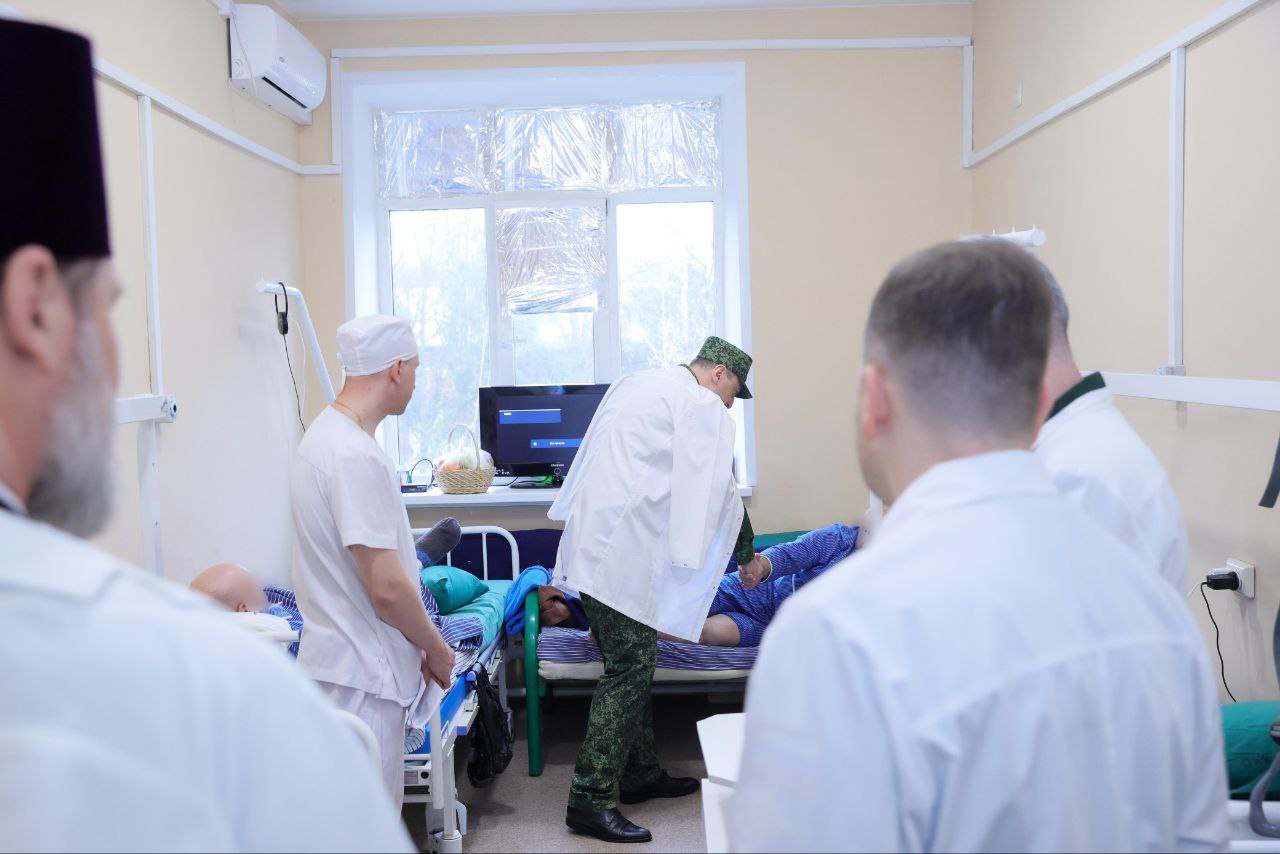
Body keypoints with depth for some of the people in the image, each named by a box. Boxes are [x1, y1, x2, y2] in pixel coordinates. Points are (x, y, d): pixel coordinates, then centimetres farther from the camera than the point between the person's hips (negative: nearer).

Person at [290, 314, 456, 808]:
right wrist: (436, 650, -6)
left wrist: (420, 645, 18)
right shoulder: (356, 456, -23)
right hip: (362, 675, -9)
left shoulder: (326, 433, 9)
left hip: (345, 660, 9)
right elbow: (387, 589, -24)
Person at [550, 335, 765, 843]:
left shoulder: (635, 383, 21)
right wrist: (748, 558, 10)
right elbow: (720, 492, -3)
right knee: (629, 671, -6)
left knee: (631, 667, 16)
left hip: (591, 542, 9)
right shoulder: (705, 407, -5)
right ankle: (589, 800, -4)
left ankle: (641, 773, 27)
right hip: (625, 552, -9)